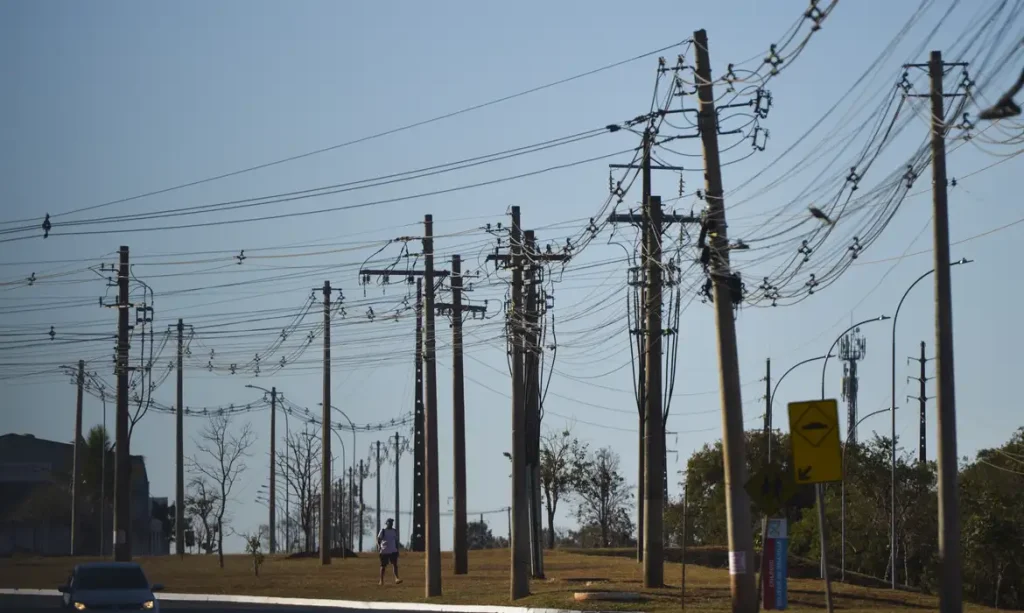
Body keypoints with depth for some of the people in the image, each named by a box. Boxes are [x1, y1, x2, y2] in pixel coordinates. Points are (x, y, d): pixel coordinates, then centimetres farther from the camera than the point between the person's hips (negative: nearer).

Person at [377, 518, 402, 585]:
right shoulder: (383, 531, -2)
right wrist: (379, 546, -23)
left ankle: (397, 578, -21)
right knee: (383, 566, 4)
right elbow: (378, 539, -6)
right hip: (384, 551, -3)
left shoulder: (394, 531, 11)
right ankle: (381, 581, 12)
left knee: (395, 564, -13)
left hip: (393, 551, 3)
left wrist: (397, 549, 14)